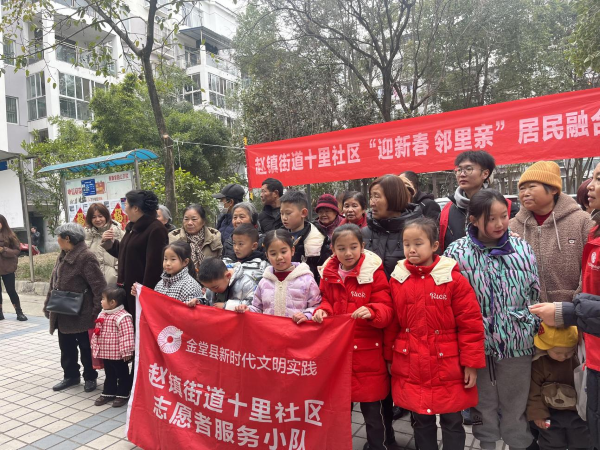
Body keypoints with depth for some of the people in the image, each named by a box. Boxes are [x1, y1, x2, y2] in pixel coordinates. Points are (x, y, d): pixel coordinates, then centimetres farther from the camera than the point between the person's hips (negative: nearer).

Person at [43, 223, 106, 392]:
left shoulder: (86, 257, -20)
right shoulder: (62, 256, 8)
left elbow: (99, 287, -22)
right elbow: (54, 282, 15)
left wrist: (97, 311, -21)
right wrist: (48, 305, 13)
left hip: (81, 314, -8)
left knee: (86, 347, 8)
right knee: (66, 347, 18)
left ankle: (90, 377, 24)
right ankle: (71, 376, 34)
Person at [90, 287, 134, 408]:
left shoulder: (122, 317, -24)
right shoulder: (103, 314, 6)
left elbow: (127, 335, -25)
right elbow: (97, 331, 16)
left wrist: (126, 352, -24)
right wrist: (95, 346, 17)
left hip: (118, 354, -8)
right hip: (105, 352, 8)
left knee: (122, 374, 9)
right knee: (109, 374, 22)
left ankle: (122, 395, 21)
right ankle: (108, 393, 35)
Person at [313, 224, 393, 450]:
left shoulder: (374, 272, -11)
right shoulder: (328, 273, 2)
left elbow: (386, 309, -11)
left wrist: (372, 312, -31)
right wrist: (322, 311, -8)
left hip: (367, 353, -3)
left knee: (371, 412, 12)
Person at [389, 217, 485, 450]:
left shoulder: (453, 279, -11)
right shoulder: (397, 280, -1)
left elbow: (471, 324, -9)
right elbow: (392, 324, 7)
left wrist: (471, 363, -8)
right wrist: (390, 357, 9)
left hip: (448, 368, -2)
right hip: (411, 369, 3)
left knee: (452, 422, 14)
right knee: (421, 421, 18)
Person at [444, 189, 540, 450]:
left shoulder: (522, 248, -2)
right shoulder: (457, 253, -10)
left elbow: (535, 294, 8)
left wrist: (532, 328, 6)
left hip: (516, 341, 2)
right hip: (476, 342, -1)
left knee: (515, 408, 17)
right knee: (483, 406, 16)